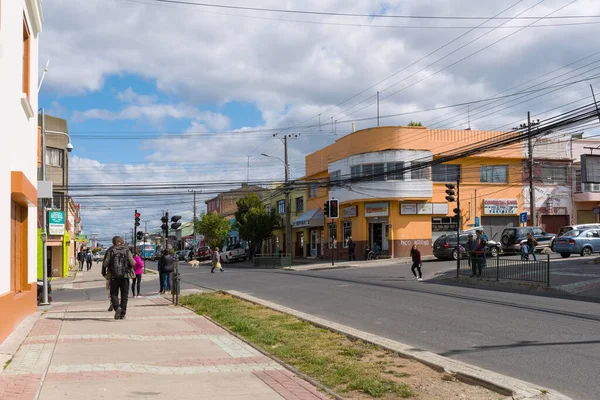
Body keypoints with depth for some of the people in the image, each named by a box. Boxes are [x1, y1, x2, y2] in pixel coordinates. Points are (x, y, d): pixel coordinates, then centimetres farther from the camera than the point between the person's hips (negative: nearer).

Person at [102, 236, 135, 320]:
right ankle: (122, 314, 6)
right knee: (124, 295, 8)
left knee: (114, 294, 8)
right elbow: (132, 263, -5)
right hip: (125, 276, 1)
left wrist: (104, 273, 13)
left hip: (114, 276, -1)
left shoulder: (110, 251, 0)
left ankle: (117, 307, -19)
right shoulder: (126, 250, 1)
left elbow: (105, 263, -4)